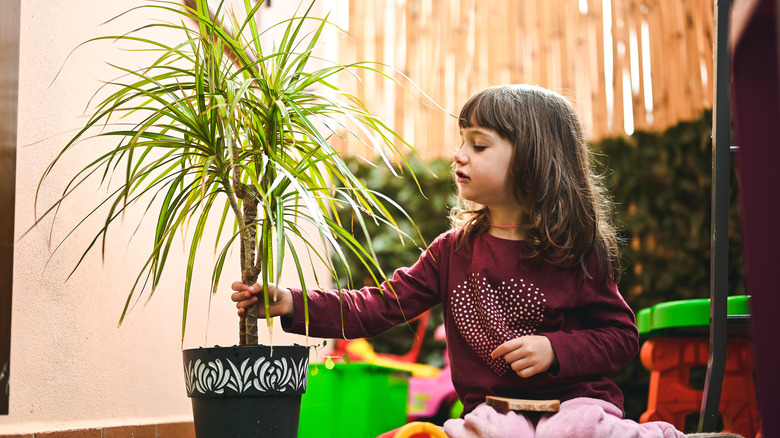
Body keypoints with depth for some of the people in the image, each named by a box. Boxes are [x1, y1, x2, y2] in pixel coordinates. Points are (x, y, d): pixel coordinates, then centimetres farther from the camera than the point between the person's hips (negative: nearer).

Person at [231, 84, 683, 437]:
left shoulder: (577, 252, -4)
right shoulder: (454, 249, 5)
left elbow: (622, 336, 1)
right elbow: (380, 306, -1)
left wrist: (555, 349, -15)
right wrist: (293, 303, -12)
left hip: (577, 401, -2)